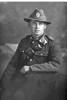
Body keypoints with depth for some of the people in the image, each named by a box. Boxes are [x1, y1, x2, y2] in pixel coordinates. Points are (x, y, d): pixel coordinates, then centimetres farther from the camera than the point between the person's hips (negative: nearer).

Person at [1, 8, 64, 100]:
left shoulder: (51, 44, 0)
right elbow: (13, 64, 12)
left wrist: (30, 68, -16)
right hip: (21, 78, 3)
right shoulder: (24, 42, 10)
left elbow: (57, 65, -15)